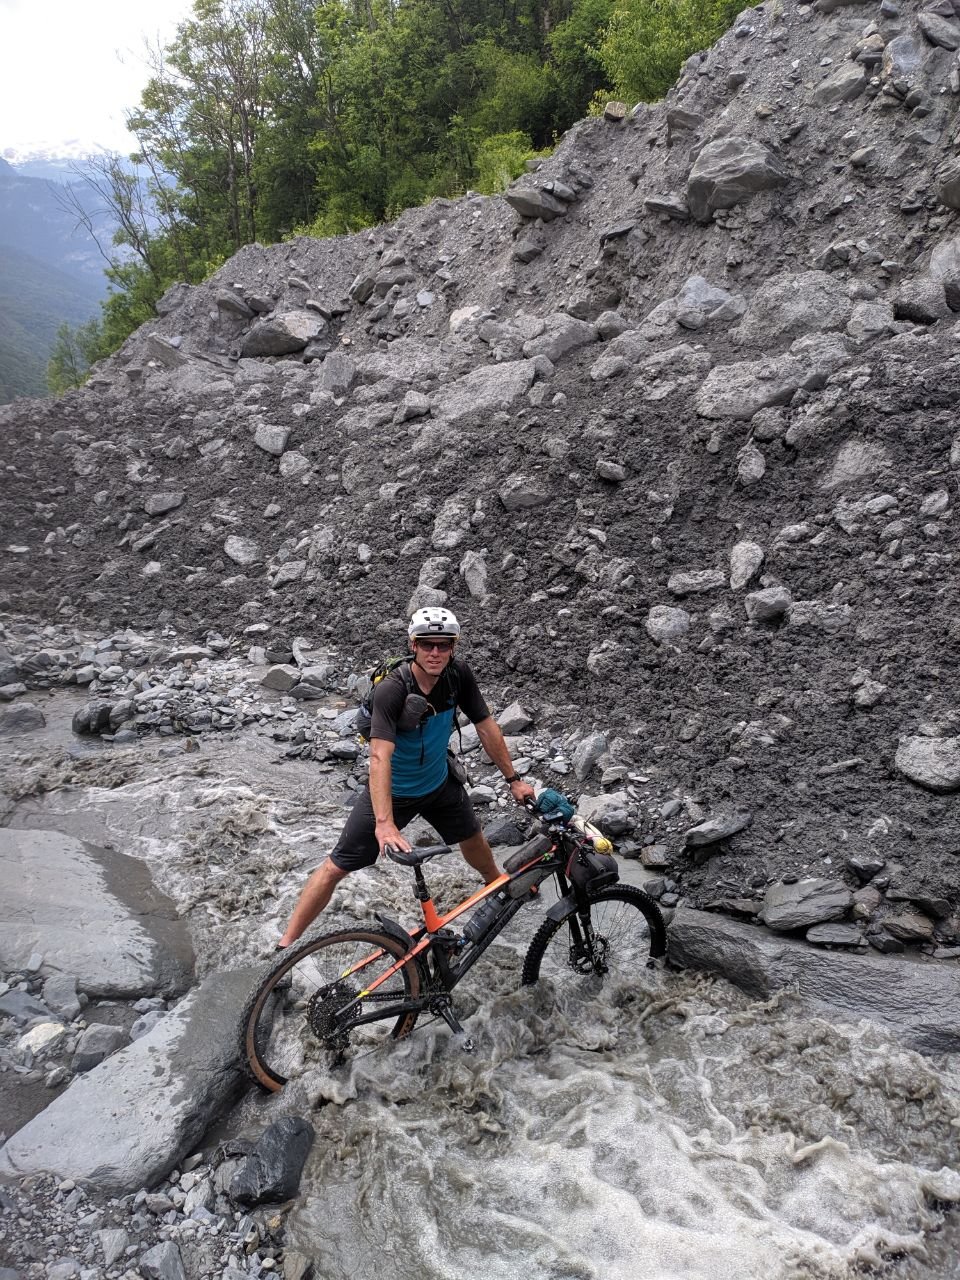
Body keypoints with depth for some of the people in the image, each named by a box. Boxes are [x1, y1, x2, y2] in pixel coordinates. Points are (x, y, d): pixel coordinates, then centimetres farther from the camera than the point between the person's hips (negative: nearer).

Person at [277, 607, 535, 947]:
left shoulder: (459, 675, -17)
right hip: (392, 791, -5)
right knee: (337, 866, -5)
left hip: (439, 782, 5)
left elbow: (486, 727, -5)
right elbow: (380, 757, -42)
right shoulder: (392, 689, -33)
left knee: (474, 840, 23)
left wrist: (514, 778, -3)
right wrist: (384, 824, -53)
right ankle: (286, 944, 6)